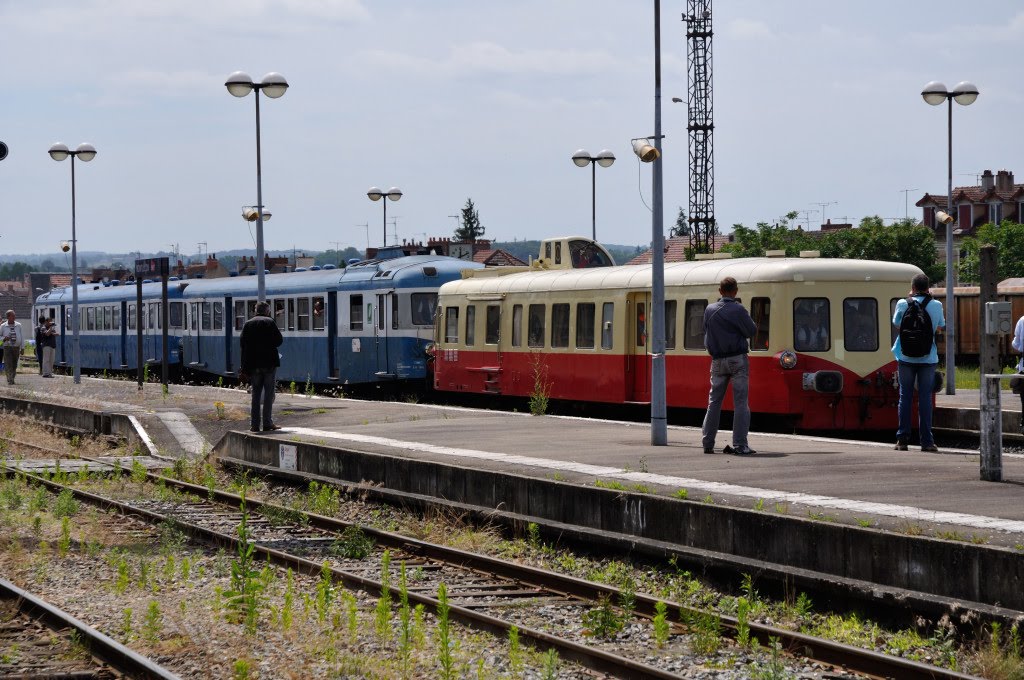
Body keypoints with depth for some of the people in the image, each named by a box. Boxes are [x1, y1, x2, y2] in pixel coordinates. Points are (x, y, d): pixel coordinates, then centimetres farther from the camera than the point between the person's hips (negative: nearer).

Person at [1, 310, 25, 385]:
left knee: (14, 365, 8)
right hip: (7, 347, -2)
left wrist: (22, 347, 4)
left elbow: (22, 336, 7)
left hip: (16, 347, 2)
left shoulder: (18, 325, 4)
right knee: (8, 364, -11)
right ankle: (10, 380, -13)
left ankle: (12, 378, 21)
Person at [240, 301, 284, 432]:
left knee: (256, 393, 8)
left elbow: (243, 344, 4)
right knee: (268, 392, 1)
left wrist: (244, 368, 8)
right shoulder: (270, 322, -4)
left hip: (254, 364, 3)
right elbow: (279, 340, -7)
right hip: (269, 362, -3)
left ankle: (254, 424, 5)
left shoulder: (248, 324, 6)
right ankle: (267, 423, -2)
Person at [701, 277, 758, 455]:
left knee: (714, 401, 12)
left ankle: (707, 443, 12)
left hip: (717, 360, 5)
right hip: (737, 360, -5)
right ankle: (740, 445, -8)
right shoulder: (737, 310, -12)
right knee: (740, 402, -3)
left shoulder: (710, 310, 4)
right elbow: (752, 331, -7)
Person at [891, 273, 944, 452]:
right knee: (925, 397, 2)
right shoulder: (936, 305, -3)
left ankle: (902, 439, 6)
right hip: (928, 357, 0)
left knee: (905, 397, 7)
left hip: (906, 357, 0)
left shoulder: (903, 304, -5)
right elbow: (940, 327, 11)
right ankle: (926, 441, -1)